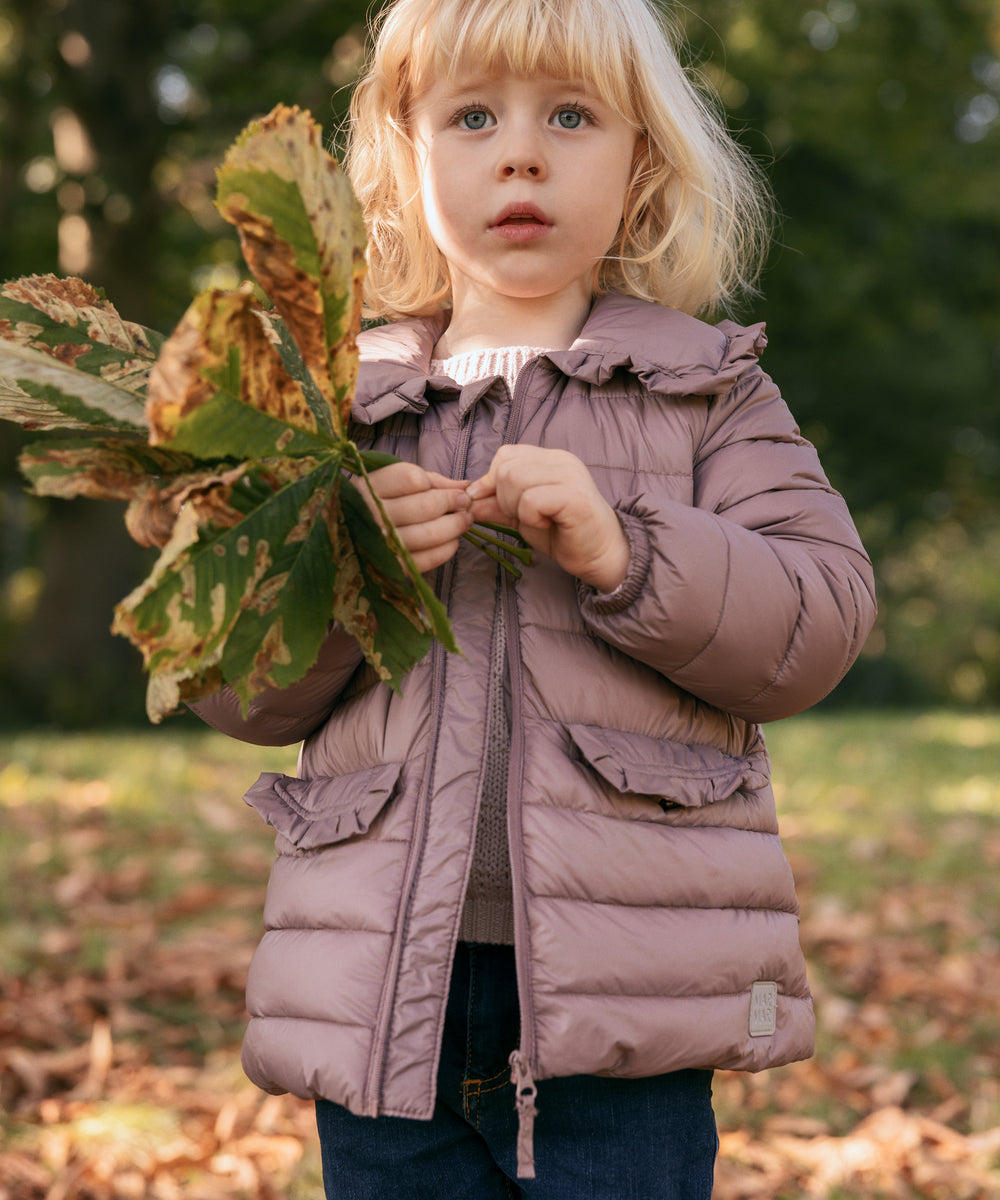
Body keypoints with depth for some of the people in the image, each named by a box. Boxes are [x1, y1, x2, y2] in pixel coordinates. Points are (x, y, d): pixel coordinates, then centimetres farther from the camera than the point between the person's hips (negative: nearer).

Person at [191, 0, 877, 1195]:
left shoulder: (707, 386, 8)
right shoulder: (340, 402, 12)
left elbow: (819, 622, -2)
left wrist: (625, 556, -17)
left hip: (620, 985, -2)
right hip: (384, 984, 2)